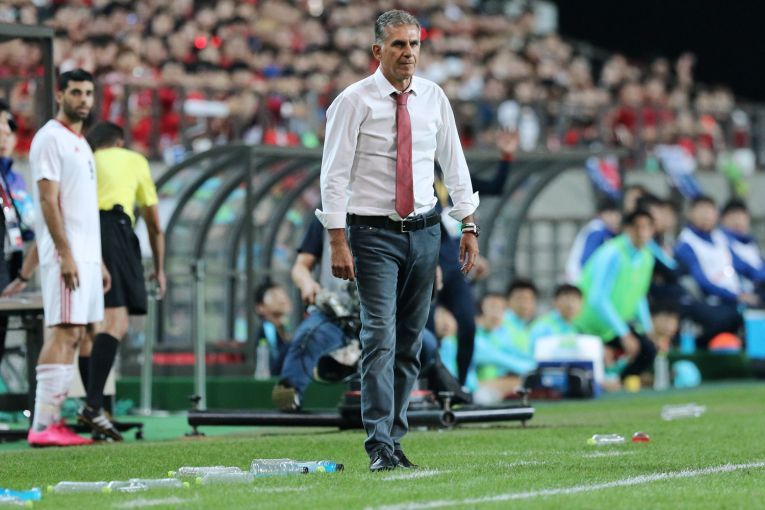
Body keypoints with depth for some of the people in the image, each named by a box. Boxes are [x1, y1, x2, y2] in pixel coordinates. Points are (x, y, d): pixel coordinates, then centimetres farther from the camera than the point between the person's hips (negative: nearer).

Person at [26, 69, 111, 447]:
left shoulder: (81, 143, 20)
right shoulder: (50, 139, -8)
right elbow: (48, 199, -16)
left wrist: (98, 259, 19)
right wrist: (66, 254, -22)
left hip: (87, 256, 9)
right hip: (65, 255, -9)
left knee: (74, 334, 7)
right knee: (62, 332, -13)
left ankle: (53, 421, 8)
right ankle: (43, 426, -15)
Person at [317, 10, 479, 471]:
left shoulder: (433, 98, 6)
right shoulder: (354, 101, -7)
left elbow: (454, 164, 12)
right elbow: (335, 174, -8)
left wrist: (469, 225, 7)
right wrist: (338, 242, -13)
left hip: (425, 230, 5)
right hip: (374, 231, -5)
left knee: (411, 342, 7)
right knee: (380, 335, -14)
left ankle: (394, 438, 14)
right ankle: (380, 446, -16)